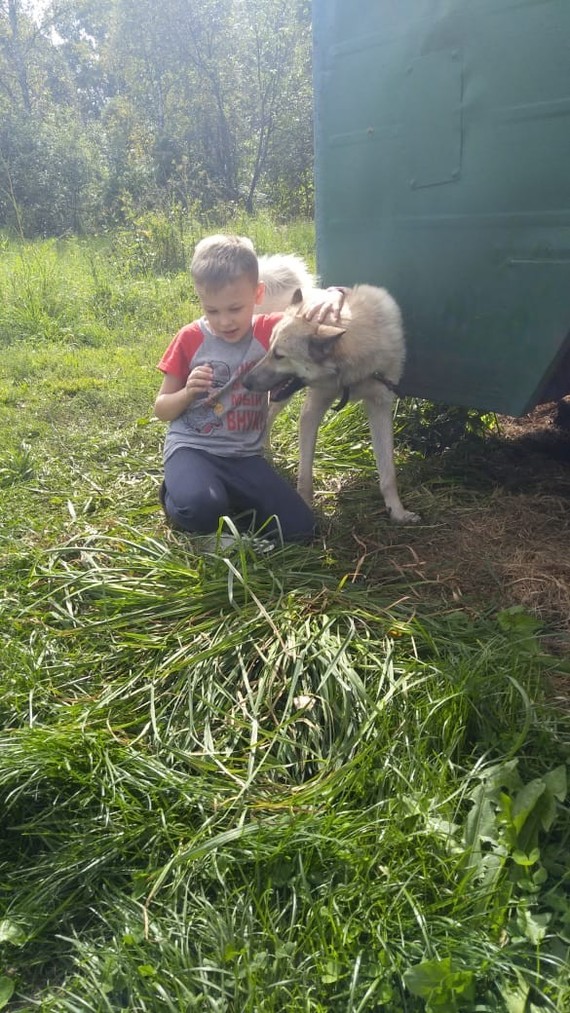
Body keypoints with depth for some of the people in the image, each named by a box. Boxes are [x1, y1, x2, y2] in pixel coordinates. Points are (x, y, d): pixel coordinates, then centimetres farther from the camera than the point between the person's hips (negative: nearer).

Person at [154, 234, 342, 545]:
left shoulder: (268, 331, 1)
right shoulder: (190, 339, -2)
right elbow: (161, 409, 5)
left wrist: (333, 296, -26)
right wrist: (188, 392, -17)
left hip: (244, 456, 3)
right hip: (192, 449, -3)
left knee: (299, 528, -11)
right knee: (201, 508, -36)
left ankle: (223, 498, 10)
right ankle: (176, 495, 3)